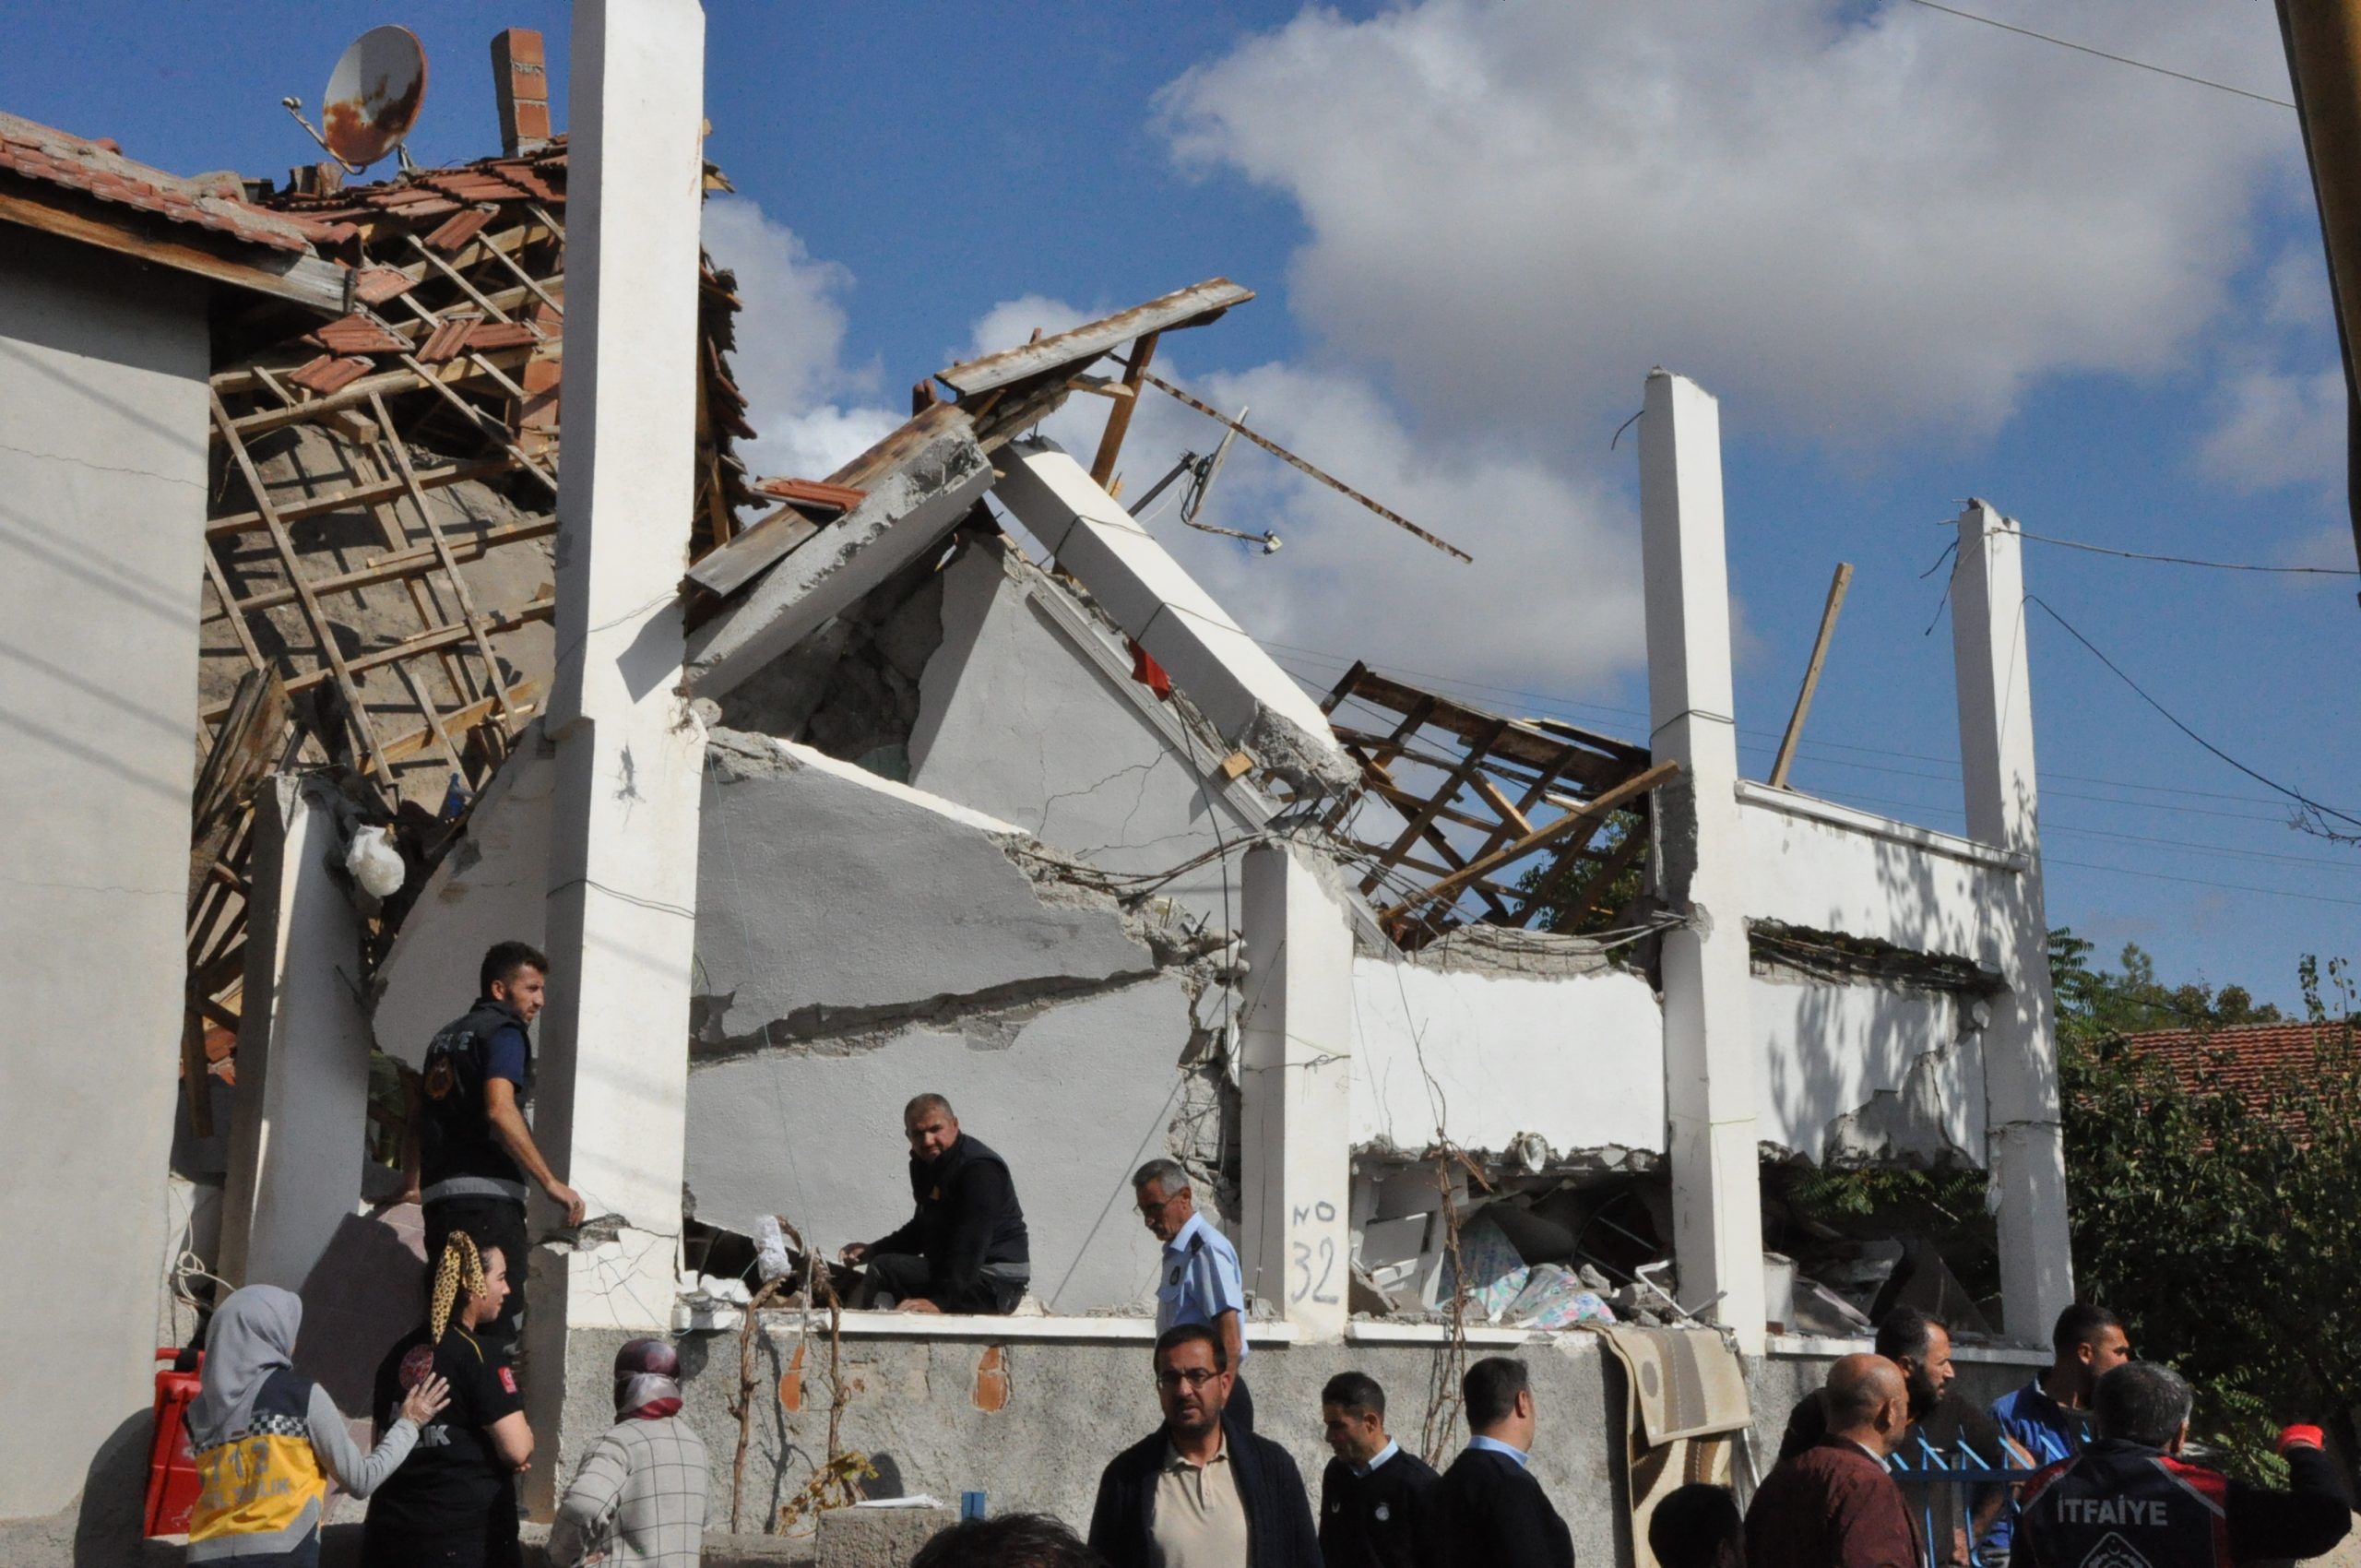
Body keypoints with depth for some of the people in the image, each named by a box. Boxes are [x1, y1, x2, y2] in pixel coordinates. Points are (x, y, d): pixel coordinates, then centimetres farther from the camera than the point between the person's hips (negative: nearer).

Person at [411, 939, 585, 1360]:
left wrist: (413, 1183, 36)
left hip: (437, 1192, 9)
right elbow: (499, 1111, -18)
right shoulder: (503, 1031, -2)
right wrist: (551, 1183, -17)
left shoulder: (446, 1037, 24)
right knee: (498, 1325, -13)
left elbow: (419, 1123, 28)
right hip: (486, 1193, -9)